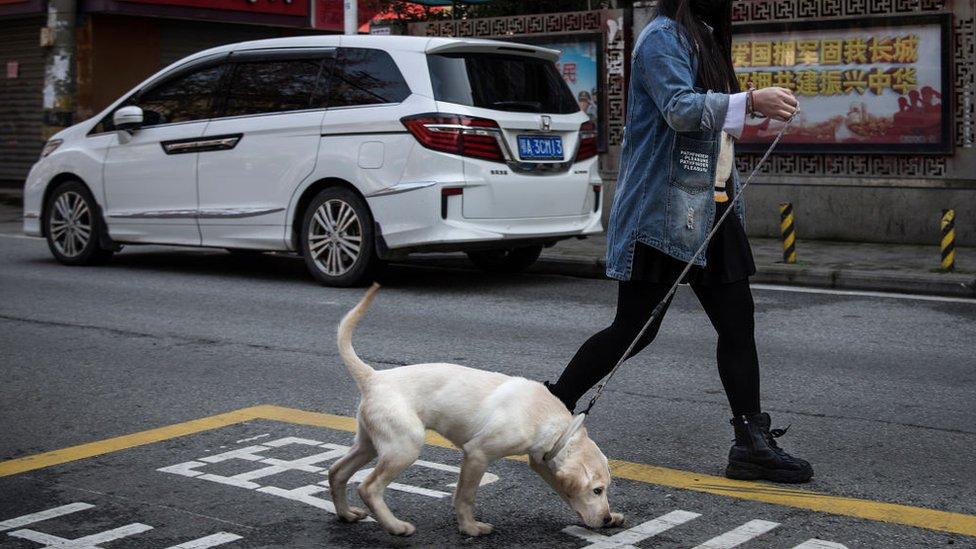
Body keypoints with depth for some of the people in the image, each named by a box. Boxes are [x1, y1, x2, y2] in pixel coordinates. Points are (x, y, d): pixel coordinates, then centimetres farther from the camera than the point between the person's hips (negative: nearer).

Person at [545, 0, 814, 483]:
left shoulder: (705, 40, 20)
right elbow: (681, 108, -24)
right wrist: (751, 102, -34)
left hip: (709, 208, 9)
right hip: (663, 211, -9)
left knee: (738, 324, 2)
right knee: (634, 328, -3)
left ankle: (753, 444, 5)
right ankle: (552, 407, 13)